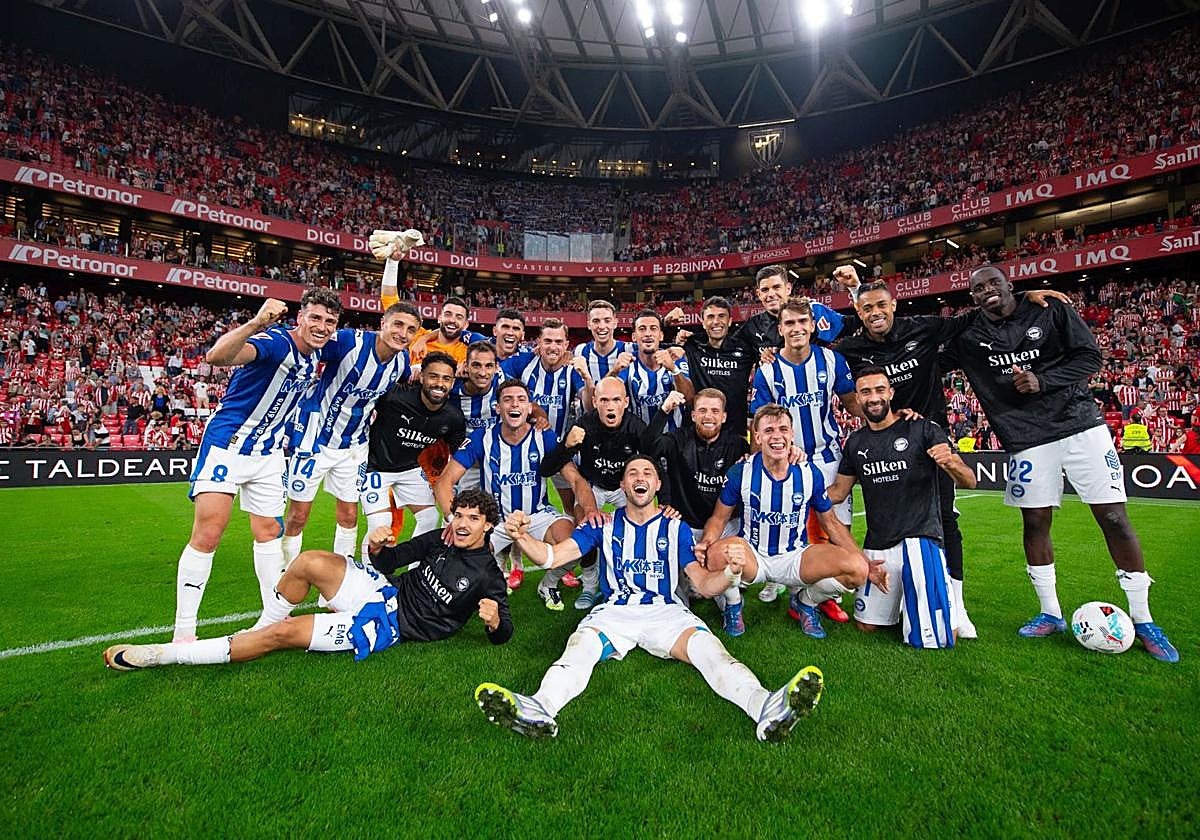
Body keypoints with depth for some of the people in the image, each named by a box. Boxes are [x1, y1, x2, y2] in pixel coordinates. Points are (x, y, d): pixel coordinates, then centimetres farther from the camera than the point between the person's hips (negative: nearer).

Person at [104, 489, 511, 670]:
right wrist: (378, 547, -10)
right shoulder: (438, 540, 7)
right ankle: (265, 623, 9)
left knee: (282, 633, -14)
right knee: (310, 561, -17)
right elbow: (390, 560, 15)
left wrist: (495, 620, -33)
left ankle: (159, 654, -1)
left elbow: (503, 635, -8)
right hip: (385, 591, 6)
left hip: (388, 626, -6)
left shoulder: (487, 574, -9)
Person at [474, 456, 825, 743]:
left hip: (666, 611, 0)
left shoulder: (676, 529, 13)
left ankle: (767, 707, -52)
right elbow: (551, 556, 3)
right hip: (614, 611, 0)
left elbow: (705, 585, 7)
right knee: (581, 646, -31)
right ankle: (539, 709, -57)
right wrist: (522, 537, -18)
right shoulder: (604, 525, 12)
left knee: (706, 646, -30)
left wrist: (729, 571, -16)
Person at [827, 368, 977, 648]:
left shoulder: (922, 429, -5)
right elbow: (838, 491, 14)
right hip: (876, 544, 5)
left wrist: (950, 463, -30)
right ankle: (898, 602, 37)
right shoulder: (856, 442, 9)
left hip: (919, 538, -4)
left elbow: (969, 482, -7)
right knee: (866, 626, 10)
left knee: (933, 641, -9)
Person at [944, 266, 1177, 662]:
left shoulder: (1051, 311, 0)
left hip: (1080, 425, -1)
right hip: (1027, 438, 1)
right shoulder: (967, 334, 1)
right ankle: (1051, 614, 21)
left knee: (1114, 517, -1)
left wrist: (1042, 381, -14)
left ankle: (1142, 620, 14)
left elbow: (1089, 357, 0)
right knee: (1035, 523, 4)